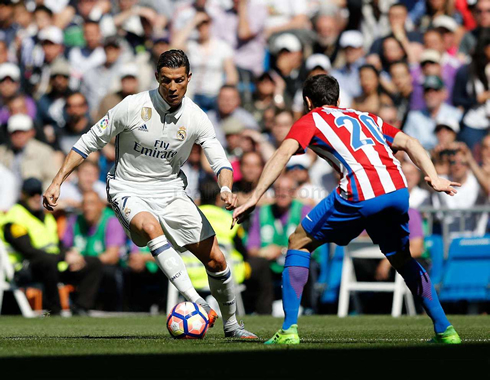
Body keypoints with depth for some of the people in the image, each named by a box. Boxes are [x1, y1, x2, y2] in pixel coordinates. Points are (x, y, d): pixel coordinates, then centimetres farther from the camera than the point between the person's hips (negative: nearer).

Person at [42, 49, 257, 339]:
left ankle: (232, 324, 20)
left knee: (215, 260, -3)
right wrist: (57, 182, -10)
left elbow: (219, 160, -7)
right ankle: (195, 302, -43)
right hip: (129, 192, -3)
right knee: (150, 227, -38)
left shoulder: (195, 118, -7)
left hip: (171, 191, 3)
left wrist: (226, 189, -30)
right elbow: (90, 142, -6)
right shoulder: (134, 107, -15)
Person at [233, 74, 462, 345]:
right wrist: (434, 179, 9)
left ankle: (288, 330, 4)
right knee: (402, 259, 28)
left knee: (298, 243, 13)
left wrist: (255, 197, -4)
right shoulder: (365, 117, 33)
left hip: (360, 196, -5)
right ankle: (445, 330, 24)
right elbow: (408, 143, 21)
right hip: (397, 190, 5)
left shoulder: (310, 121, 19)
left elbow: (283, 154, 1)